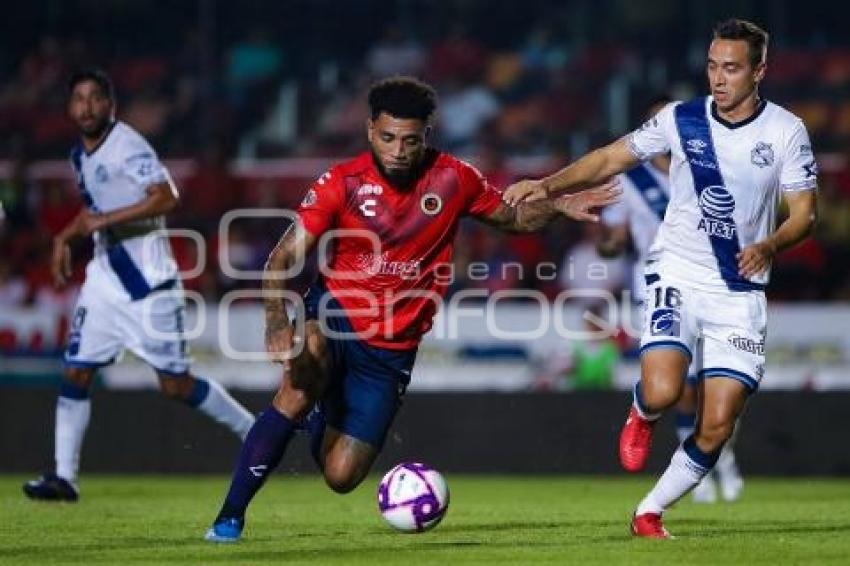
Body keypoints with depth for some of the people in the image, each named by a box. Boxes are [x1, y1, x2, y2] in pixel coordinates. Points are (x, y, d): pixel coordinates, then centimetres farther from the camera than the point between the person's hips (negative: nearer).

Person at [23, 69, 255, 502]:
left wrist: (104, 220, -29)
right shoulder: (80, 155, 12)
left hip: (149, 283, -7)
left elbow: (166, 198, -28)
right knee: (75, 372, -2)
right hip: (105, 278, 7)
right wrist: (64, 239, 18)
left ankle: (253, 432, 14)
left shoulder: (127, 147, -15)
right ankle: (63, 477, 2)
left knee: (176, 384, -5)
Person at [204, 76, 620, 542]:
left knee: (341, 478, -2)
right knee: (300, 384, -37)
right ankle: (230, 515, -26)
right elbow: (283, 258, -15)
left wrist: (557, 206, -9)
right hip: (334, 313, -2)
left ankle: (320, 422, 36)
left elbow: (511, 216, 11)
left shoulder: (453, 179, -6)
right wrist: (277, 322, -32)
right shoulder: (343, 183, -12)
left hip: (392, 350, 2)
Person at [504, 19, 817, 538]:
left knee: (717, 427, -6)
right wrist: (550, 185, -6)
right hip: (678, 275, 0)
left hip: (740, 291, 1)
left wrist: (770, 246, -23)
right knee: (662, 391, -25)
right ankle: (641, 416, 14)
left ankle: (651, 512, 16)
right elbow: (613, 158, 7)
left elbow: (804, 214, -3)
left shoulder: (786, 131, -4)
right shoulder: (681, 120, -2)